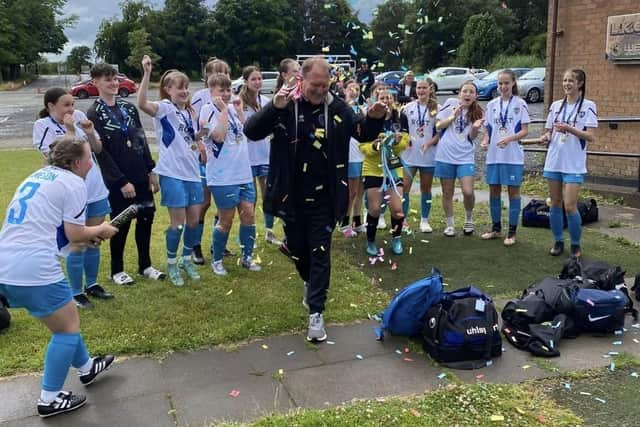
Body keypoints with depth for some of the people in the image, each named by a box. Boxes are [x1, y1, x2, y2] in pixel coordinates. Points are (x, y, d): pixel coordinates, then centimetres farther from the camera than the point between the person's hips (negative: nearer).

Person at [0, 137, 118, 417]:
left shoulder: (37, 177, 21)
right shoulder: (73, 183, -5)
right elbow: (74, 234, -7)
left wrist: (87, 238, 23)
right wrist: (101, 230, 12)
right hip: (34, 270, -9)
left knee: (64, 319, 25)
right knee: (68, 328, 8)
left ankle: (86, 367, 41)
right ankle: (50, 399, 14)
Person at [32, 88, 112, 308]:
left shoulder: (79, 116, 1)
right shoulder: (43, 125, -9)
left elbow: (98, 149, 9)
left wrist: (90, 133, -9)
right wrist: (70, 131, -19)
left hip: (96, 189, 5)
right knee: (78, 244, 0)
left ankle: (91, 284, 31)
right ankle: (76, 293, 15)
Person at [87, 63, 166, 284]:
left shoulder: (129, 107, 10)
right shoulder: (94, 114, -7)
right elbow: (101, 152, -11)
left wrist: (151, 170, 7)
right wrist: (121, 181, -14)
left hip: (141, 176, 5)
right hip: (117, 180, -5)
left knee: (146, 217, 9)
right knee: (121, 223, 2)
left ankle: (145, 265, 24)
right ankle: (117, 270, 19)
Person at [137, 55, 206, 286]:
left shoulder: (189, 112, 13)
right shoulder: (165, 109, -9)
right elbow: (142, 104, -31)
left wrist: (201, 147, 5)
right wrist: (147, 73, -37)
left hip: (192, 172, 7)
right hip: (172, 173, -7)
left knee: (194, 219, 11)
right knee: (178, 221, -2)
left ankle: (187, 259, 30)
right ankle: (171, 264, 17)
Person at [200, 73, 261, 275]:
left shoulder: (231, 108, 11)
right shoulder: (208, 110, -8)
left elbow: (245, 131, 12)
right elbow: (219, 136, -20)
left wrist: (239, 109, 7)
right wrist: (223, 110, -16)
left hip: (244, 173, 6)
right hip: (222, 176, -6)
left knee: (248, 214, 7)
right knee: (226, 220, 3)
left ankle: (247, 257, 22)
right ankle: (217, 260, 20)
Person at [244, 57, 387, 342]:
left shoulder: (337, 108, -3)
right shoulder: (285, 107, -7)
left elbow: (362, 134, 10)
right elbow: (251, 131, -16)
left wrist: (374, 119, -13)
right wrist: (274, 108, -33)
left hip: (323, 199, 0)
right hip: (291, 198, 1)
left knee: (320, 254, 1)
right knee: (297, 250, 17)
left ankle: (315, 313, 8)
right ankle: (311, 285, 46)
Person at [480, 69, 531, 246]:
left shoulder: (520, 104, -3)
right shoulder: (492, 104, 8)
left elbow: (525, 130, -6)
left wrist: (509, 139, -23)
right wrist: (485, 141, -7)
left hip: (513, 156, -4)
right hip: (493, 155, 4)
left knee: (513, 191, 3)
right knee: (494, 191, 9)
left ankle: (512, 232, 9)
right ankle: (496, 228, 23)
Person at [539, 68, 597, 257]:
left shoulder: (588, 106, -3)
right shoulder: (556, 105, 10)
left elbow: (591, 136, -9)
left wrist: (569, 129, -23)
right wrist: (546, 137, -7)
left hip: (574, 165, -4)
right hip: (553, 162, 4)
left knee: (570, 206, -8)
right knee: (555, 204, 8)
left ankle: (575, 245, 10)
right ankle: (558, 242, 22)